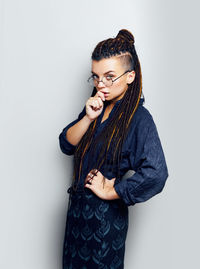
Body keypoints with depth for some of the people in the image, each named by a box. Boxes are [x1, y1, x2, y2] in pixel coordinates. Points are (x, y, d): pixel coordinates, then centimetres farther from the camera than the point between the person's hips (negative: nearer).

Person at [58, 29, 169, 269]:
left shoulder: (139, 119, -20)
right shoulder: (97, 107, 1)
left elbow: (156, 174, -32)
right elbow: (67, 145, -1)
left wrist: (111, 192, -20)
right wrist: (88, 118, -18)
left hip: (105, 214, -7)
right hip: (78, 206, 7)